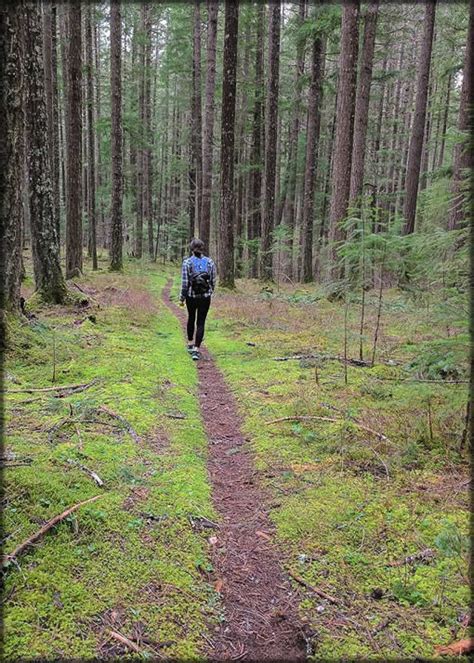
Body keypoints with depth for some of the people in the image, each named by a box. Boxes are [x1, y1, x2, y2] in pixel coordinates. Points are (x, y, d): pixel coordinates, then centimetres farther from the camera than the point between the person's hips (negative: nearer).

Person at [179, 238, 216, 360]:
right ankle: (196, 350, -4)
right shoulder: (209, 262, -2)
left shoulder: (187, 262, -9)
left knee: (191, 318, 23)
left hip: (191, 296, 0)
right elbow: (213, 281, 1)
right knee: (201, 323, 4)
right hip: (205, 297, 0)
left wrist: (181, 298, -1)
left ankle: (190, 343, 35)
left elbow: (184, 283, -10)